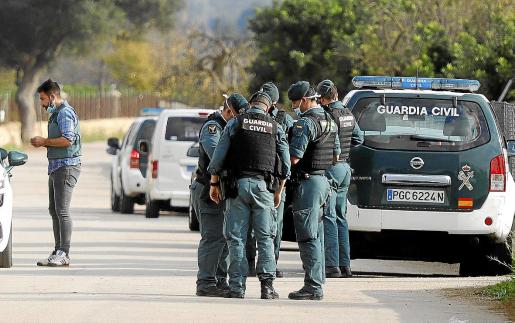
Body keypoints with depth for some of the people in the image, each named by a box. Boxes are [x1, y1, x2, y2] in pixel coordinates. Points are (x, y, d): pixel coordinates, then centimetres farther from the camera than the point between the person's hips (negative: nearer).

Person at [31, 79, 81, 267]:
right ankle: (58, 252, 13)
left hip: (66, 166, -11)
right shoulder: (56, 113, 21)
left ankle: (64, 254, -12)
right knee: (54, 210, 10)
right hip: (56, 167, 11)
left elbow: (67, 140, -22)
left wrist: (44, 142, -12)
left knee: (62, 211, -11)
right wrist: (44, 144, 11)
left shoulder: (65, 113, -12)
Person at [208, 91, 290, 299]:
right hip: (263, 186, 1)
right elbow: (286, 163, 8)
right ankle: (267, 285, -3)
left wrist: (214, 184, 10)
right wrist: (279, 190, 17)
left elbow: (218, 156, 2)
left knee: (236, 238, 2)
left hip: (238, 184, -1)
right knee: (265, 238, 5)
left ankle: (237, 287, -2)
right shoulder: (275, 128, 8)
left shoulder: (236, 123, 4)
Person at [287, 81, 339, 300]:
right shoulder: (329, 121, 14)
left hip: (307, 182, -10)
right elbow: (335, 156, 22)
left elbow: (294, 157, -21)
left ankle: (313, 287, -10)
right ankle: (317, 281, 19)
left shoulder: (306, 122, -17)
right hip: (323, 180, 10)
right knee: (316, 235, 15)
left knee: (308, 237, -8)